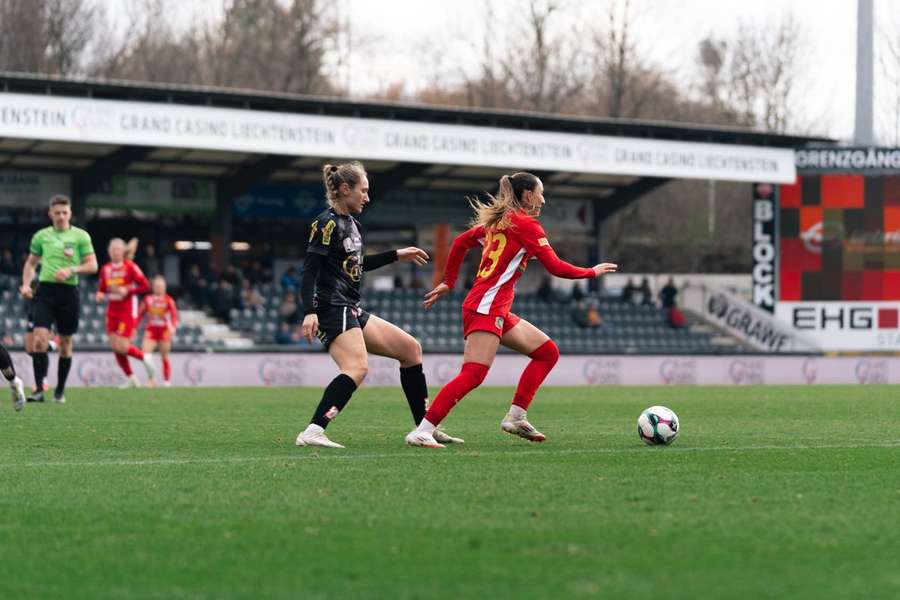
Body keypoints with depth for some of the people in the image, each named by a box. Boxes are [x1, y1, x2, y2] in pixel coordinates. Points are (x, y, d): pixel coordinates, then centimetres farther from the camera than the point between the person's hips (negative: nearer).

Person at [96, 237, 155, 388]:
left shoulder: (130, 267, -8)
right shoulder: (105, 269, 9)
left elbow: (145, 286, -10)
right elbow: (102, 289, 19)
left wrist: (127, 290, -20)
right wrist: (100, 295, -3)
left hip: (127, 312, -6)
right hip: (112, 312, 6)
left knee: (122, 347, -15)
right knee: (114, 346, 0)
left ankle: (144, 359, 12)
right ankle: (130, 378, 13)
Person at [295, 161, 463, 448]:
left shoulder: (350, 223, 17)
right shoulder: (327, 223, -11)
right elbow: (309, 271, -18)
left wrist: (397, 255, 35)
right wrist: (309, 312, -29)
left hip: (352, 312, 10)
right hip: (333, 310, -10)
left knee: (410, 348, 13)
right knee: (357, 368, -29)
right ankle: (312, 433, -34)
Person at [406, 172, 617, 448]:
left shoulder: (497, 220, 17)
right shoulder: (526, 224, -8)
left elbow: (460, 242, 23)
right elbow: (556, 267, -12)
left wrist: (449, 282, 29)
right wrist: (592, 272, 2)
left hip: (499, 311, 10)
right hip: (486, 308, -10)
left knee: (548, 352, 12)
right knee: (472, 375, -18)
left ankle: (516, 417, 9)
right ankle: (422, 431, -23)